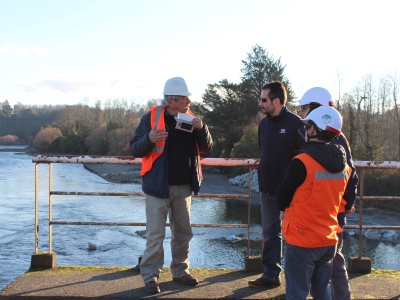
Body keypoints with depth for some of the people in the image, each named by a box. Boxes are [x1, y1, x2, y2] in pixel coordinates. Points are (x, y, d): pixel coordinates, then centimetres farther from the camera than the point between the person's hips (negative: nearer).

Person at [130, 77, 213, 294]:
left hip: (184, 187, 5)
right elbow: (135, 149, -10)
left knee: (183, 232, 14)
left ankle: (180, 271, 28)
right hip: (158, 186, -5)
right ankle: (150, 276, 9)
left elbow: (207, 148, 4)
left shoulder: (190, 119, 5)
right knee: (155, 235, -2)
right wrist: (149, 139, -30)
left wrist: (201, 128, -14)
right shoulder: (151, 118, -9)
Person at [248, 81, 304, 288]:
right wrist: (264, 175, 15)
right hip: (266, 188, 7)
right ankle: (270, 275, 23)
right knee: (270, 233, 13)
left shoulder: (295, 123, -14)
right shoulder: (264, 123, 8)